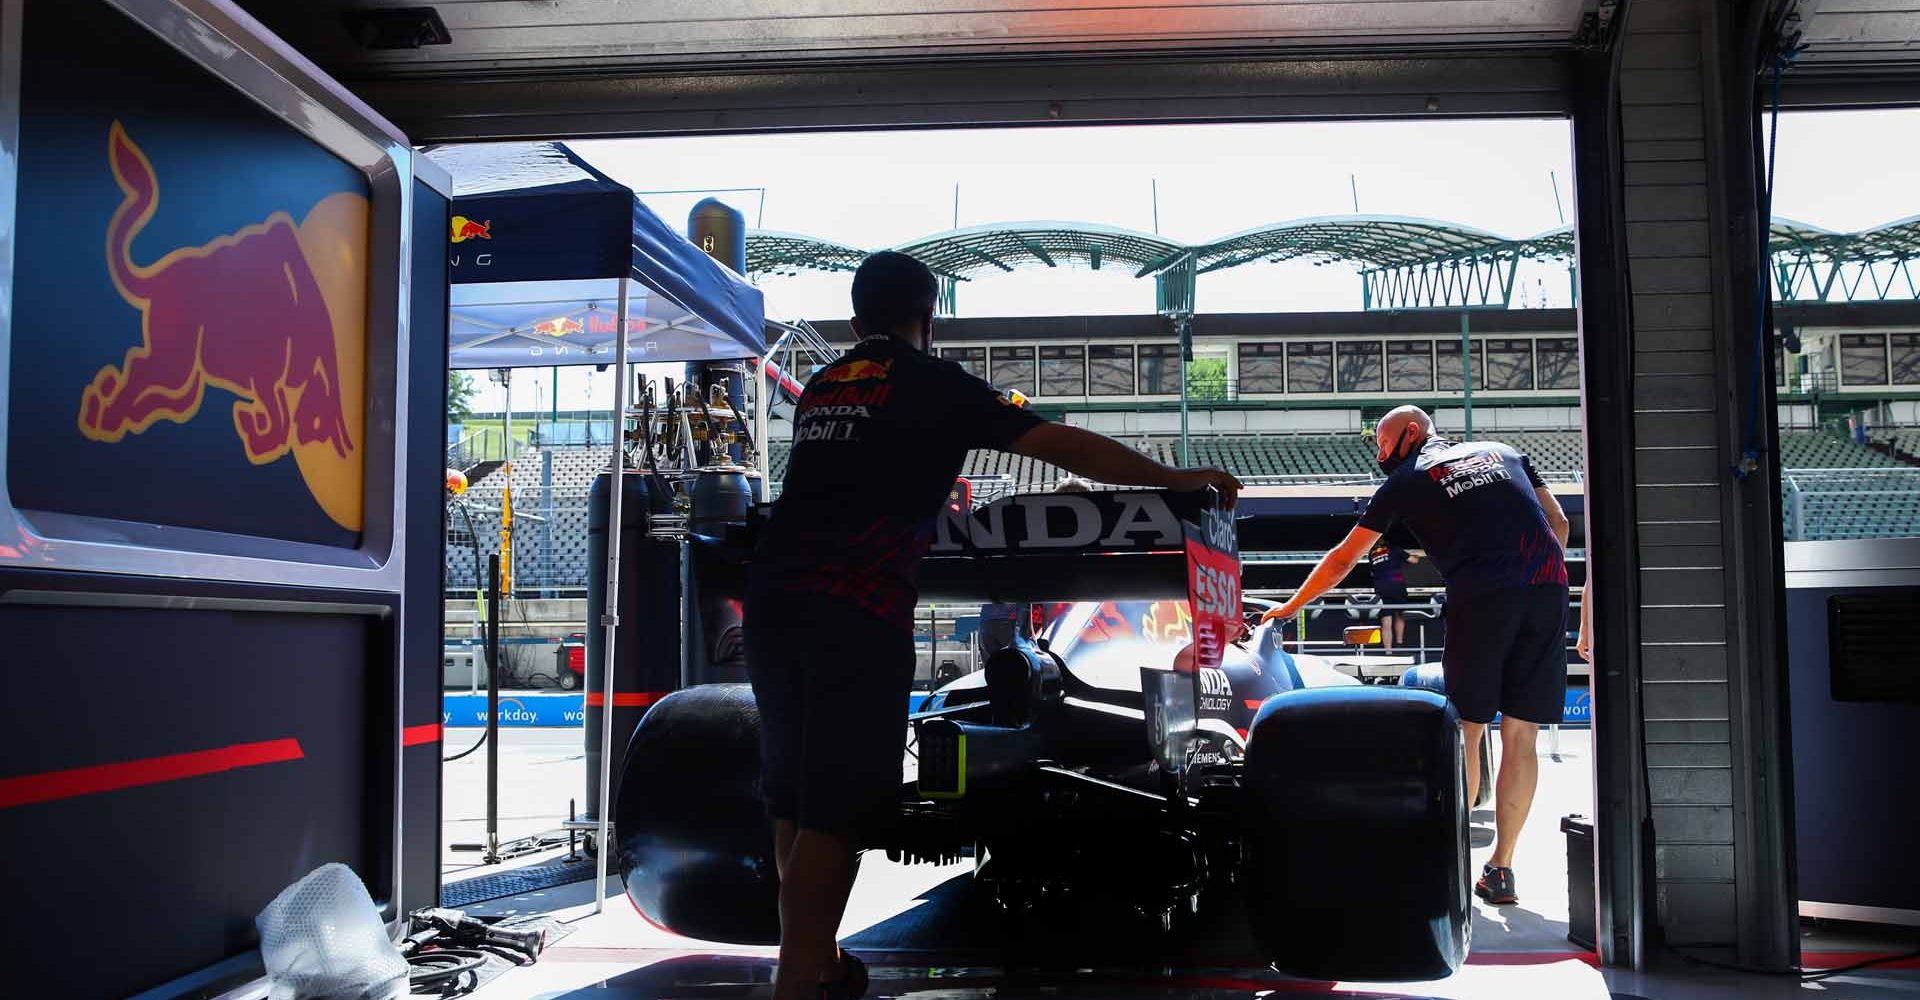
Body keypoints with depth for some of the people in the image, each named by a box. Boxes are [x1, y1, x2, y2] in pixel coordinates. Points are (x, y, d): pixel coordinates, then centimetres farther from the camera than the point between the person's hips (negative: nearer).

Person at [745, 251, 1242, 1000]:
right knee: (836, 810, -3)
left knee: (793, 797, 15)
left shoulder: (818, 389, 22)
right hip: (857, 606, -7)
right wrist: (1178, 479, 9)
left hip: (772, 594, 7)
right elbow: (1064, 445, 1)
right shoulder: (934, 382, 4)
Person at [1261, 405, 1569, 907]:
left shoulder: (1405, 482, 15)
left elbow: (1342, 560, 20)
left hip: (1480, 596, -4)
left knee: (1466, 732, 5)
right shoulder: (1502, 452, 27)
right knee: (1520, 737, 6)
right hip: (1548, 587, 4)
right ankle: (1500, 870, 10)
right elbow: (1559, 522, 22)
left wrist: (1289, 607, 30)